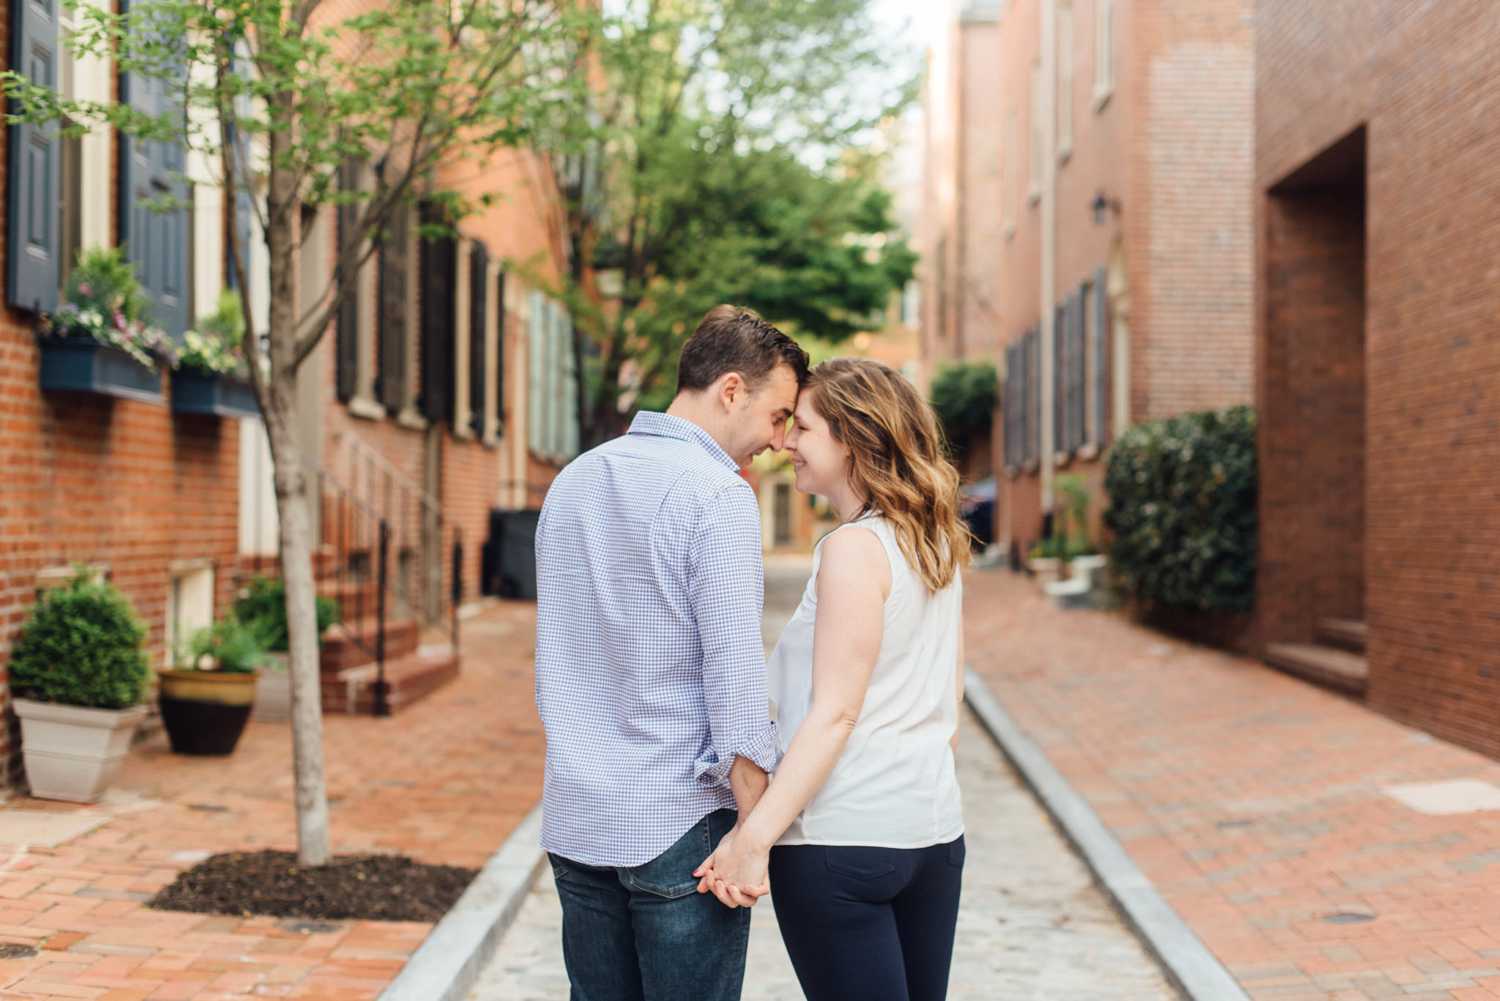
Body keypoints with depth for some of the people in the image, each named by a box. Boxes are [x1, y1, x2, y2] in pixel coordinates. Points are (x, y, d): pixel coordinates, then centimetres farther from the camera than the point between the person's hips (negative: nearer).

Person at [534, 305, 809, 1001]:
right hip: (680, 822, -7)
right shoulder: (717, 493, -14)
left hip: (575, 818, 7)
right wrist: (755, 829, -13)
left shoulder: (572, 481, 11)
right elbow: (734, 673, -17)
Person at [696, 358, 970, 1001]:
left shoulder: (854, 548, -14)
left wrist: (754, 836, -21)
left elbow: (834, 714, -19)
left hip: (844, 837, -8)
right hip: (935, 828, 8)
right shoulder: (938, 545, 10)